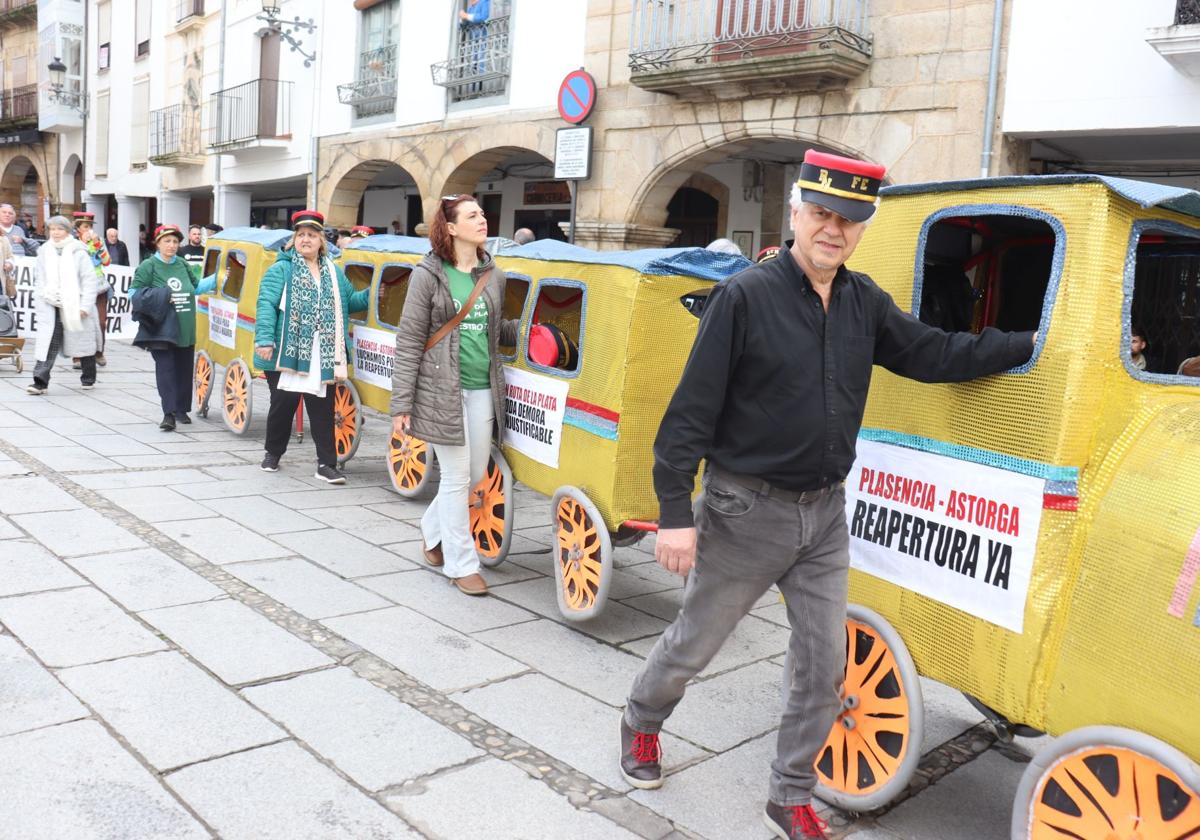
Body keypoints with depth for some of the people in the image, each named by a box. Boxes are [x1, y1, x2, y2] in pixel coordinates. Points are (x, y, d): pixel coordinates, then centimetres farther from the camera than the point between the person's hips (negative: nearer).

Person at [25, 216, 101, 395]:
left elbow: (90, 280, -7)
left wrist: (85, 306, -12)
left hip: (75, 305, -2)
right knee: (48, 342, -8)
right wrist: (41, 298, 5)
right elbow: (41, 280, 16)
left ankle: (88, 379, 26)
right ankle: (40, 382, -11)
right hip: (51, 306, 3)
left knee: (83, 341, 9)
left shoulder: (78, 252, -4)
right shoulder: (44, 252, 8)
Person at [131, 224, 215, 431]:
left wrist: (217, 278, 21)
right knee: (166, 369, -11)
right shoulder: (148, 266, -2)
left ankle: (181, 409, 22)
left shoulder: (182, 265, 13)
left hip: (185, 328, 5)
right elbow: (134, 291, -4)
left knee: (184, 370, 10)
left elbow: (196, 287, 25)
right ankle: (169, 413, -13)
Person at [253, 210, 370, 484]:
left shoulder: (334, 272, 16)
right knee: (282, 405, 8)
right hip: (287, 353, -3)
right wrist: (264, 339, -21)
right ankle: (273, 454, 28)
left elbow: (350, 301, 22)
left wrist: (370, 295, 3)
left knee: (323, 409, 4)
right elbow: (266, 305, -10)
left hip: (322, 358, 4)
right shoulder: (280, 270, 0)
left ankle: (326, 464, 8)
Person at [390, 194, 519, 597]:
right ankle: (461, 564, 18)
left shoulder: (493, 276, 8)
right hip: (442, 389, -5)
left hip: (482, 389, 5)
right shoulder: (429, 275, -6)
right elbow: (409, 341, -7)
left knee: (476, 473, 13)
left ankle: (434, 529, 40)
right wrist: (401, 404, -10)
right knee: (456, 477, 2)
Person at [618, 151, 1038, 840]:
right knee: (694, 642, 12)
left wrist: (1032, 343, 9)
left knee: (825, 667, 11)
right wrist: (675, 512, -19)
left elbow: (935, 354, 14)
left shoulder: (864, 302, 4)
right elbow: (692, 410, -17)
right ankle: (641, 725, 42)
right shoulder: (744, 297, -15)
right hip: (747, 512, -5)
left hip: (825, 513, 6)